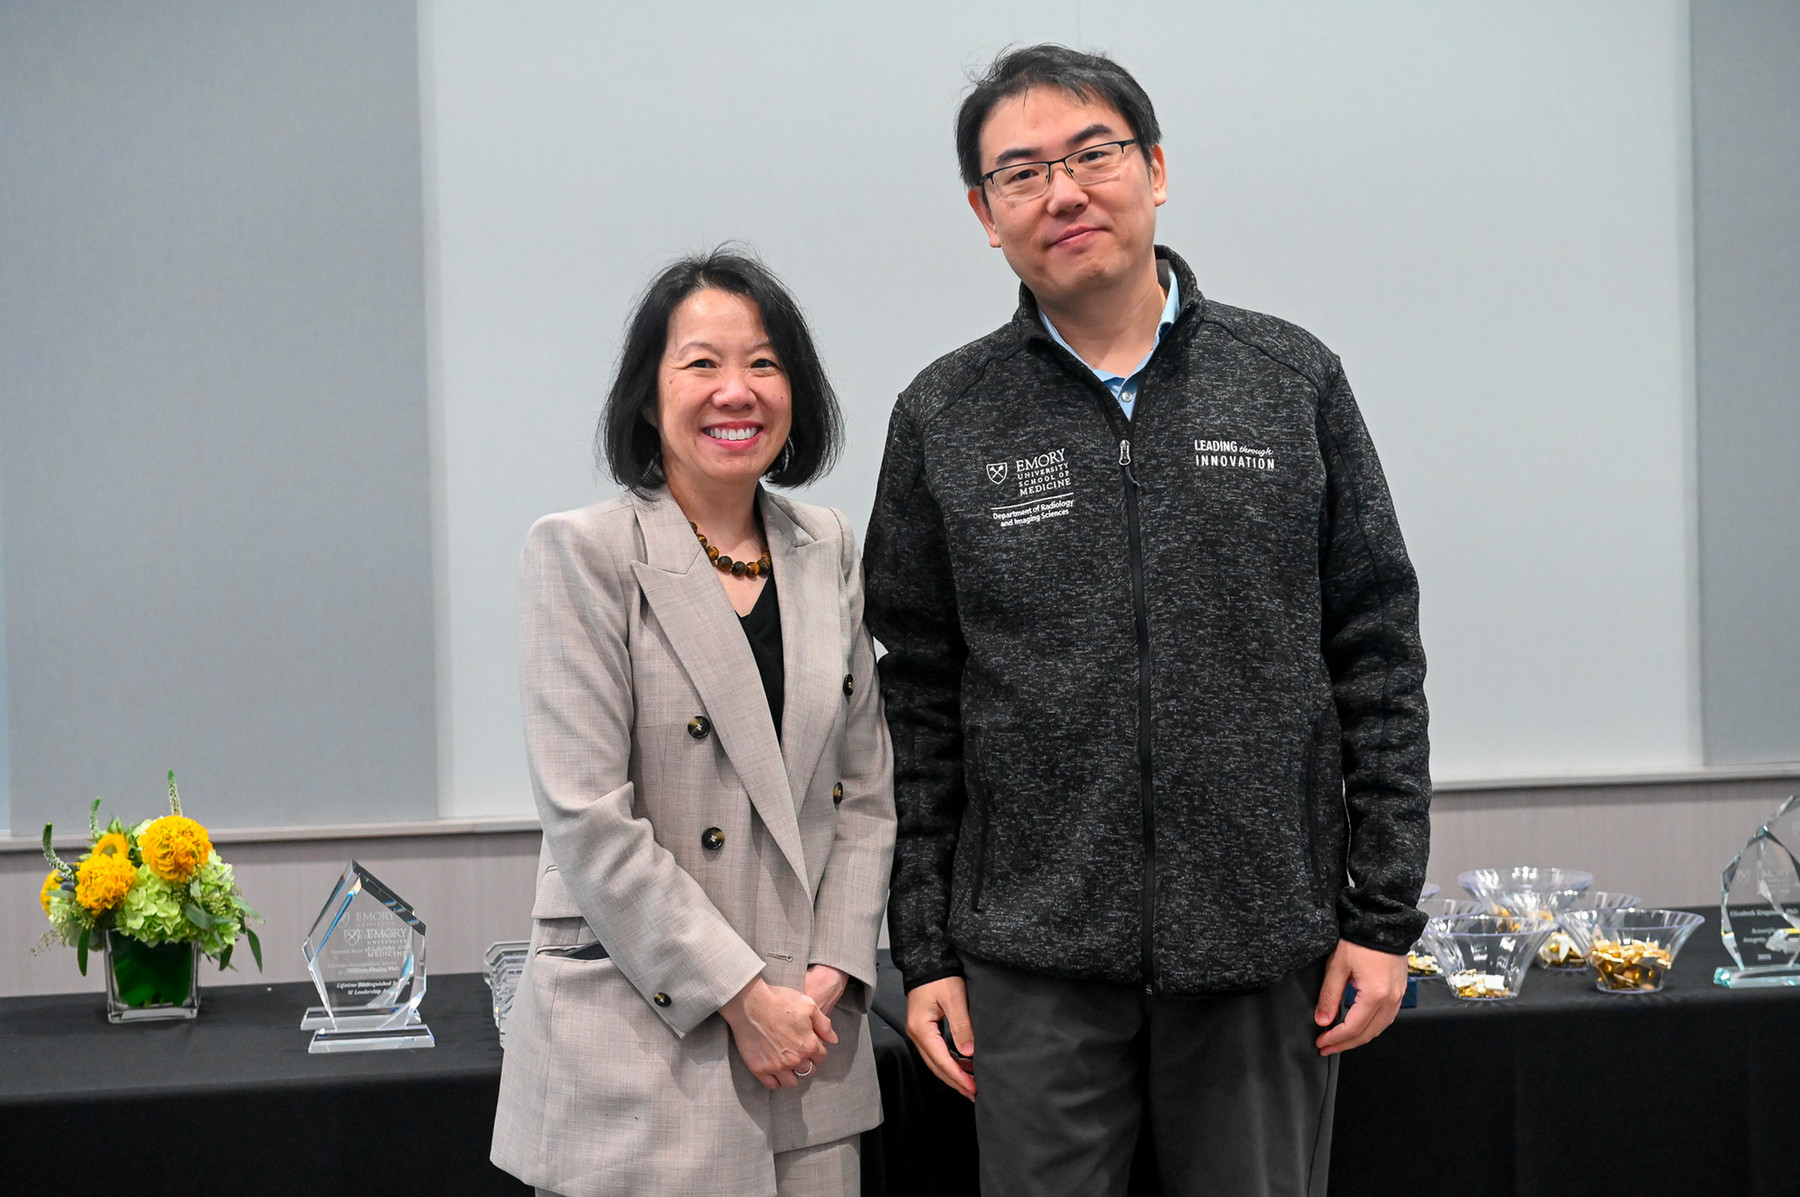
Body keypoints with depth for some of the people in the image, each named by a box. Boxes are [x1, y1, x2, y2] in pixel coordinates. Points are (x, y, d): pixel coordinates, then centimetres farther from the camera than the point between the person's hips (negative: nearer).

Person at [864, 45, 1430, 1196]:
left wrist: (1383, 916, 0)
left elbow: (1377, 657, 5)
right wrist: (925, 951, 3)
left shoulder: (1294, 381, 4)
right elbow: (917, 704, 6)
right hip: (1033, 962, 0)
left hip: (1269, 947, 0)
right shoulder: (943, 420, 4)